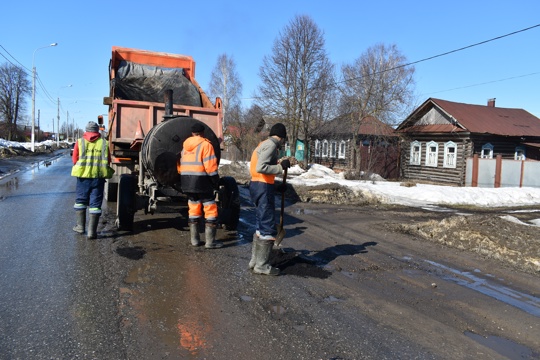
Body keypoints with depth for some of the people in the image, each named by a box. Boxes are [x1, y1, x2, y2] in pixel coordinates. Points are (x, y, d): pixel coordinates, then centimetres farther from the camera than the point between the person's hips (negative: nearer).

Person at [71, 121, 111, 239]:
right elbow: (108, 161, 5)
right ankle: (92, 231, 1)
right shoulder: (104, 143, 2)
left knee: (80, 200, 17)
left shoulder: (80, 142, 1)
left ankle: (80, 226, 22)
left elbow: (75, 159, 5)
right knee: (95, 203, 2)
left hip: (83, 175, 0)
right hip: (99, 176, 0)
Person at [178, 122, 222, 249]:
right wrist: (216, 183, -7)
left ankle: (194, 239, 18)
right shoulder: (205, 144, -8)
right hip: (202, 183, -7)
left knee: (193, 210, 15)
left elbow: (180, 166, 15)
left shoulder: (185, 146, 13)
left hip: (187, 184, 7)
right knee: (210, 210, -1)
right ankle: (210, 241, -2)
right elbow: (210, 167, -15)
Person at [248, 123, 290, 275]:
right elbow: (261, 167, -24)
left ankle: (255, 260, 24)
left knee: (261, 225, 16)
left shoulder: (265, 144, 18)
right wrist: (280, 167, -16)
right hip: (264, 188, -10)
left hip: (258, 185, 10)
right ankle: (261, 265, 1)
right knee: (268, 227, -5)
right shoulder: (271, 145, -12)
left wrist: (277, 186, 16)